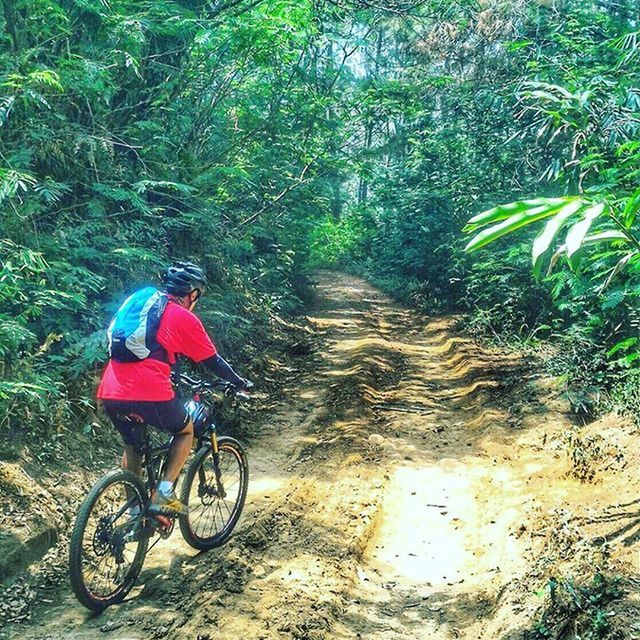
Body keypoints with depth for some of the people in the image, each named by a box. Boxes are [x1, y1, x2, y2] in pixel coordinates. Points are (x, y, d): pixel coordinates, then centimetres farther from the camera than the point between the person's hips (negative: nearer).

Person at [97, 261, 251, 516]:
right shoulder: (185, 318, 4)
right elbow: (213, 361, 10)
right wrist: (239, 383, 26)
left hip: (110, 392, 6)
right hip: (149, 393, -6)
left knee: (132, 445, 28)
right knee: (186, 430, 20)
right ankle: (163, 496, 9)